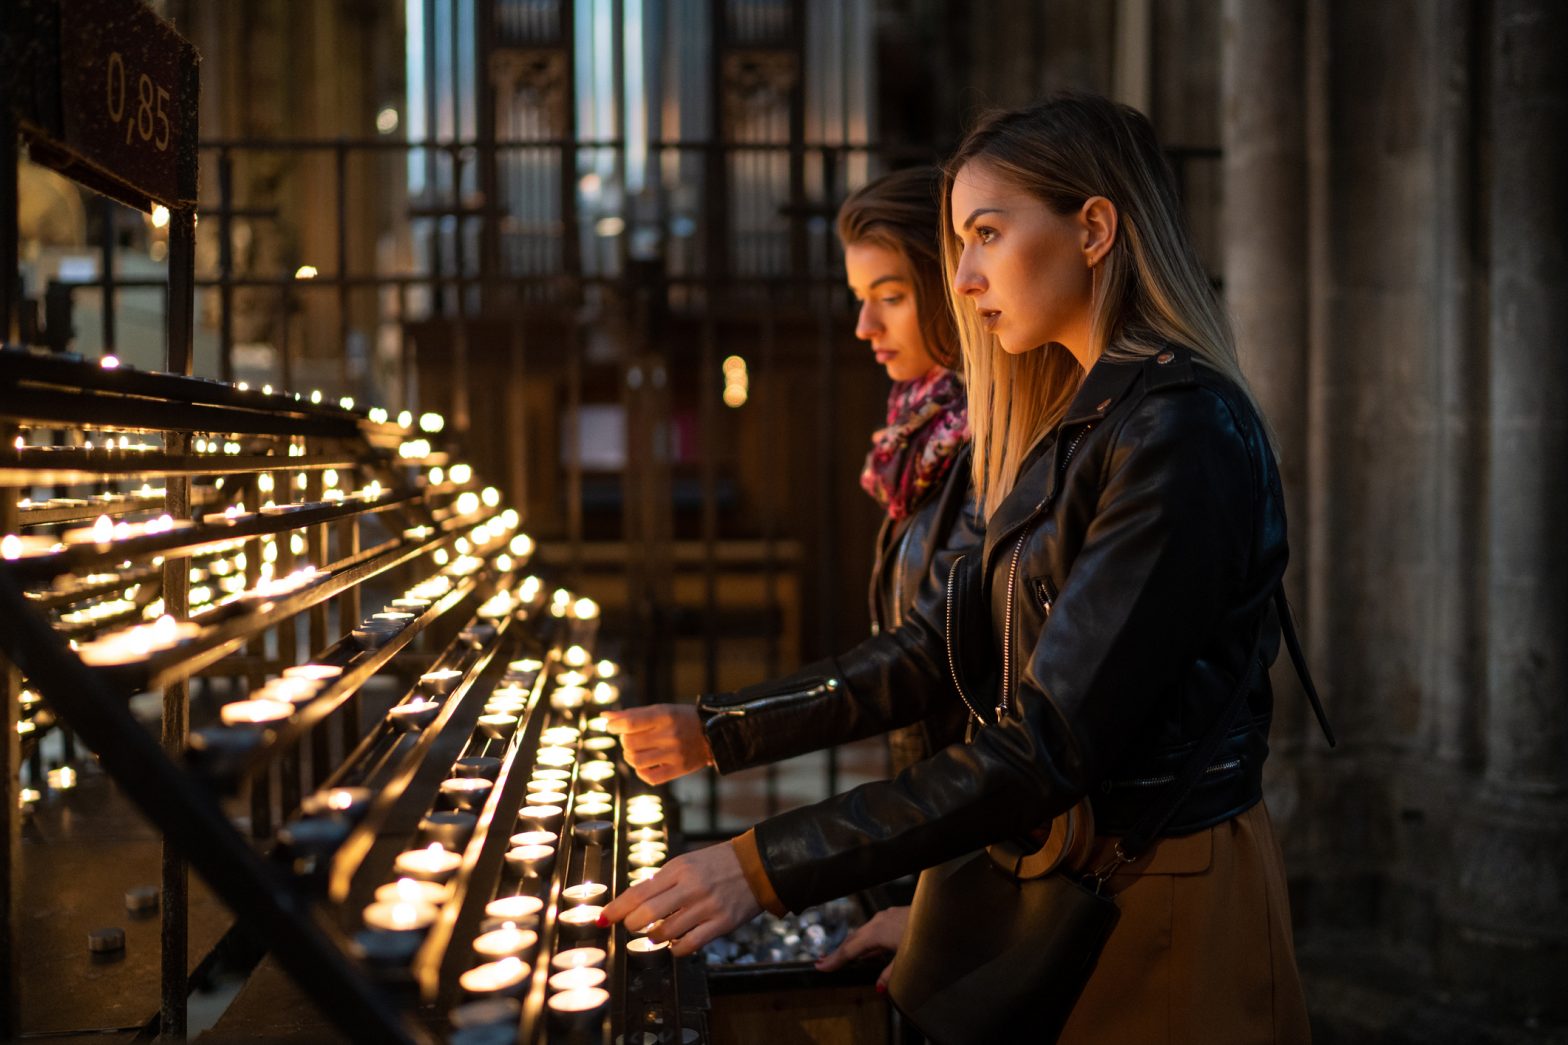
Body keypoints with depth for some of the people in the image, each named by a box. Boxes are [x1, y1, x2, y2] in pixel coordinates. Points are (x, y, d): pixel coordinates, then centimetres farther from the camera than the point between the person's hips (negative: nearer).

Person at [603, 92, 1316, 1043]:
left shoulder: (1181, 432, -21)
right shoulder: (1078, 426, 9)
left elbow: (1049, 744, -27)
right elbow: (952, 646, 9)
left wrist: (768, 868, -26)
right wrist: (718, 732, 7)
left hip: (1168, 903, -8)